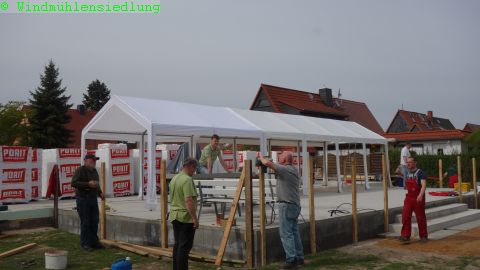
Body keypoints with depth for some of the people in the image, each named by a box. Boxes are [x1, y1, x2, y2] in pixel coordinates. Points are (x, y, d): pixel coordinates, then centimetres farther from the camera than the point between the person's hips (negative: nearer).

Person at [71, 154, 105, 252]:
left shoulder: (94, 171, 14)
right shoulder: (80, 170, -10)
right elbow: (74, 183, -20)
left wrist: (100, 193, 11)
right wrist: (88, 184, -26)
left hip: (93, 199, 7)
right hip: (83, 199, -7)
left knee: (94, 221, 9)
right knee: (85, 222, -3)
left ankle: (94, 241, 18)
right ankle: (85, 243, 7)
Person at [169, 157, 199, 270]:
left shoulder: (174, 179, 11)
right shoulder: (187, 179, -19)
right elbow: (188, 200, -25)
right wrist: (195, 218, -23)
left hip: (174, 216, 9)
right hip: (186, 217, -9)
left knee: (177, 245, 15)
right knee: (185, 246, -5)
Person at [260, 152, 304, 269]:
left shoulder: (284, 169, -14)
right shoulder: (294, 170, 14)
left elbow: (268, 163, -23)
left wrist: (261, 158, -2)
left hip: (287, 205, -9)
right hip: (295, 205, 9)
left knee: (286, 233, -6)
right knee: (294, 232, 14)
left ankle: (291, 259, -6)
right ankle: (299, 257, 19)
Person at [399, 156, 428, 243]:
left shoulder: (420, 173, -11)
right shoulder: (408, 173, 10)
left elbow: (424, 185, -26)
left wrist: (421, 195, -41)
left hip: (418, 198, -5)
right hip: (408, 198, 5)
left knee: (421, 218, 4)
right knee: (405, 216, -7)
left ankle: (423, 236, 19)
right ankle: (405, 235, -5)